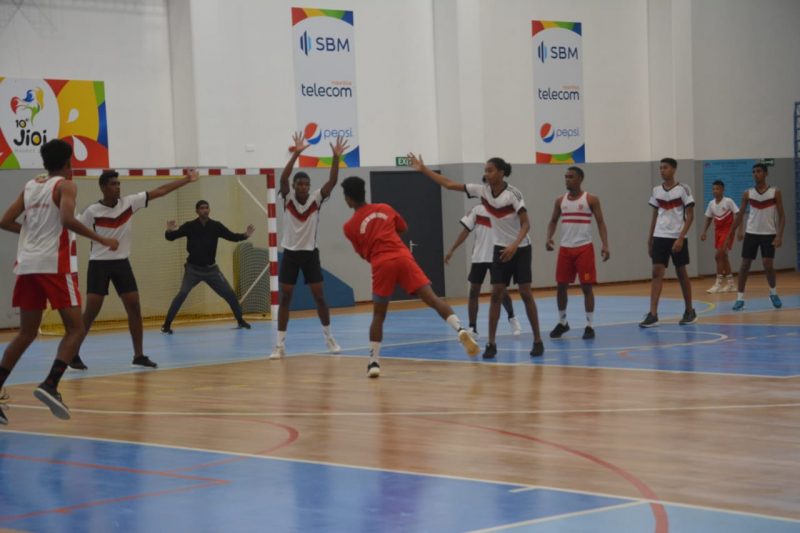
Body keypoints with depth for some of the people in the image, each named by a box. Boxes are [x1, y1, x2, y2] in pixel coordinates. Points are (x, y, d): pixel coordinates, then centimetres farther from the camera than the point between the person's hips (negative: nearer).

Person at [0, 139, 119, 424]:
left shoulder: (30, 186, 17)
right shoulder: (65, 185, -1)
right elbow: (67, 219, -18)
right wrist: (101, 240, -11)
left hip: (27, 264, 6)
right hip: (55, 264, -6)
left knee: (26, 333, 14)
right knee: (75, 329, 0)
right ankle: (50, 385, -19)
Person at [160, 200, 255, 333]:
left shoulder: (216, 226, -4)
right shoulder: (190, 226, -10)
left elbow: (232, 237, -2)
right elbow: (171, 237, -13)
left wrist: (245, 235, -21)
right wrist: (169, 231, -37)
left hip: (211, 268, 3)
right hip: (193, 268, -3)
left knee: (229, 293, 2)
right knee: (182, 293, -19)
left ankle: (240, 320, 21)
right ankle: (166, 324, -14)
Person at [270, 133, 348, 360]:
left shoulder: (316, 199, -4)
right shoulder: (288, 199, -7)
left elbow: (332, 181, -16)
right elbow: (283, 178, -23)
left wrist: (336, 157, -29)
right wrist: (296, 153, -33)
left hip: (310, 253, 1)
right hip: (290, 253, -1)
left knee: (319, 297, 4)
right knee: (285, 298, -1)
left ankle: (329, 338, 20)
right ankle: (280, 344, 2)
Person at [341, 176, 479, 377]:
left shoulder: (350, 226, 9)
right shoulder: (385, 208, 19)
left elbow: (363, 254, 15)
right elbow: (403, 228, 34)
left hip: (381, 264, -2)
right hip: (403, 257, 2)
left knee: (378, 315, 12)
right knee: (432, 298, -6)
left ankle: (374, 362, 7)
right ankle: (461, 330, -27)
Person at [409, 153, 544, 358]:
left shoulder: (513, 193, -19)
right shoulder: (482, 190, -5)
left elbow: (526, 224, -19)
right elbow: (450, 184, -3)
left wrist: (514, 245, -33)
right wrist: (423, 169, -6)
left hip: (520, 249, -4)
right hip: (500, 249, 4)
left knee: (525, 293, -3)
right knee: (496, 294, -3)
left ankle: (537, 341, 5)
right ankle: (491, 343, -1)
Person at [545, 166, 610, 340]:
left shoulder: (591, 199, -4)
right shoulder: (560, 201, 8)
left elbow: (600, 222, -5)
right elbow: (553, 221, 16)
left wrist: (605, 245, -16)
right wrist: (549, 238, -4)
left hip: (584, 248, -4)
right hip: (565, 248, 4)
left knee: (586, 287, -3)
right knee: (560, 286, 6)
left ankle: (589, 326, 3)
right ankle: (562, 322, 22)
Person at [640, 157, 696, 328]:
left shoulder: (682, 189, -7)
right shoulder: (656, 191, 7)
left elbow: (690, 216, -8)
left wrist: (681, 238, -17)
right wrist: (649, 239, 13)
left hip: (677, 238, -4)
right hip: (660, 237, 4)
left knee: (681, 273, 7)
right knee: (657, 273, -6)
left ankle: (690, 311, 22)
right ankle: (653, 315, -11)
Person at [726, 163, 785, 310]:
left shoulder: (775, 192, -4)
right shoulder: (748, 193, 3)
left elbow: (781, 216, -4)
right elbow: (740, 215, 9)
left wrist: (779, 236, -14)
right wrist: (731, 233, 5)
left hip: (769, 234, -2)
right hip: (751, 233, 2)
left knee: (768, 266, -6)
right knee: (745, 264, -1)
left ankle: (773, 294, 18)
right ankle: (740, 298, 4)